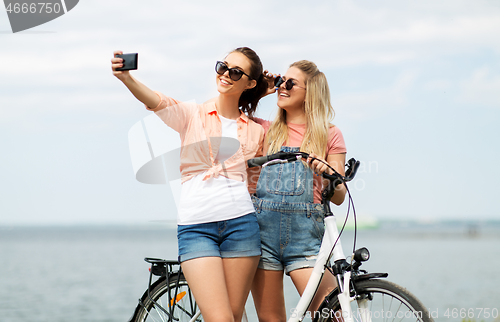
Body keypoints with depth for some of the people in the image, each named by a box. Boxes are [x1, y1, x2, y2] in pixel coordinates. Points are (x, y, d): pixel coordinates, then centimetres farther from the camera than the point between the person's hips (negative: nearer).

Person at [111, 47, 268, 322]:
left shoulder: (255, 130, 14)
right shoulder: (192, 115, 6)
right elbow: (157, 102, -16)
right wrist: (126, 77, -33)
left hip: (240, 223, 2)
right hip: (196, 225, -2)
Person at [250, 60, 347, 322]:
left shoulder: (329, 135, 10)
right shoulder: (266, 130, 16)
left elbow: (339, 197, 4)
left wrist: (327, 173, -16)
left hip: (305, 234, -2)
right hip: (264, 230, 2)